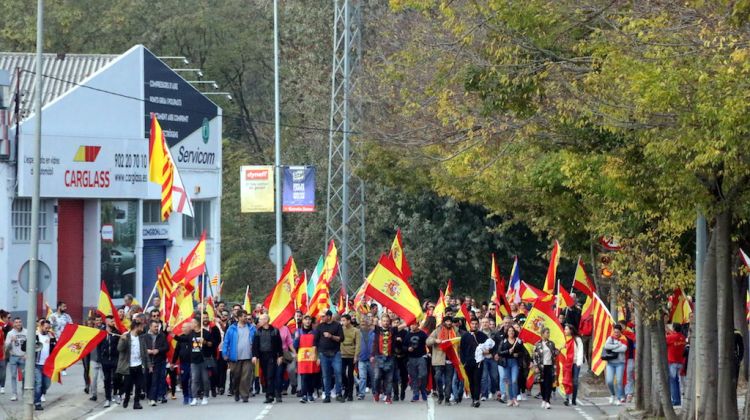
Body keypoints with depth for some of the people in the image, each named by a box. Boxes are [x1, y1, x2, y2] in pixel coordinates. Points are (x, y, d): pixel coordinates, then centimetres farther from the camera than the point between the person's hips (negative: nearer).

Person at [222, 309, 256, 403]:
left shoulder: (252, 328, 8)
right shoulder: (232, 329, 2)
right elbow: (226, 341, 2)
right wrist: (225, 354, -5)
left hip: (248, 357, 0)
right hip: (235, 357, 0)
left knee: (246, 377, -6)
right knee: (236, 377, 9)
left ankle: (244, 395, -2)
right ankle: (236, 392, 28)